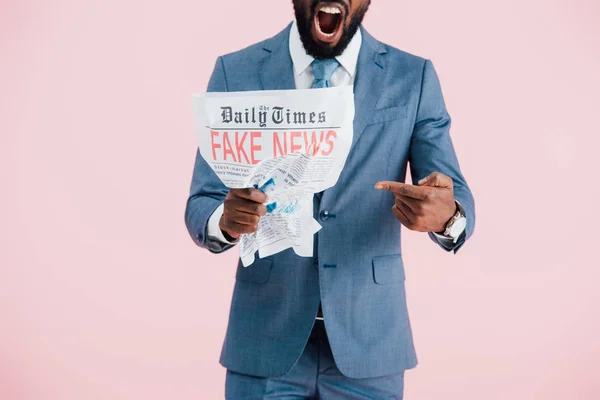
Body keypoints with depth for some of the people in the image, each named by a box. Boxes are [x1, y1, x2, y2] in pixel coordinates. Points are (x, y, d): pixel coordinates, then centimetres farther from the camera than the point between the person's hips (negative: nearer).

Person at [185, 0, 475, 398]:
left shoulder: (415, 80, -2)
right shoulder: (236, 74, -2)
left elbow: (458, 200, -6)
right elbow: (200, 207, -3)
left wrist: (447, 216, -30)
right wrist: (225, 220, -26)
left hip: (369, 341, 1)